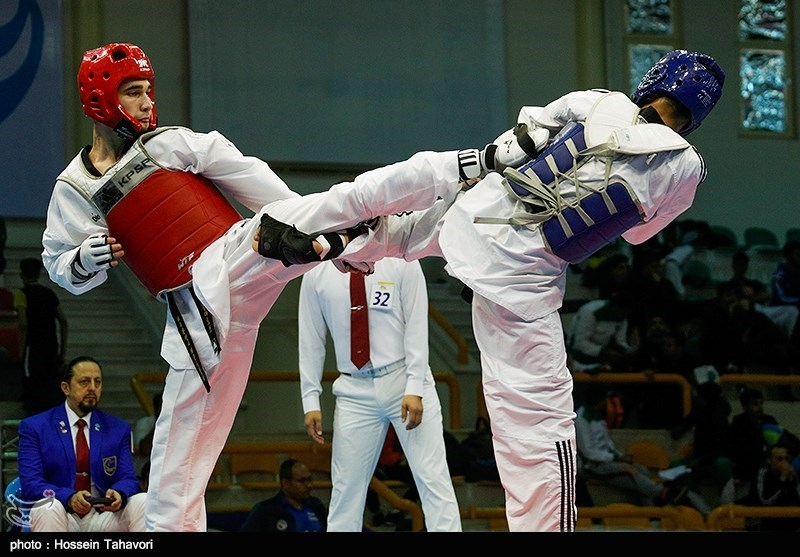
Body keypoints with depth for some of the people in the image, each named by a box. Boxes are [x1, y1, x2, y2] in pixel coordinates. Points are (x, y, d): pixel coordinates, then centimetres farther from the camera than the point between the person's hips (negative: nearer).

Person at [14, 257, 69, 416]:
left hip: (33, 349, -6)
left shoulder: (22, 294, -5)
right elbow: (64, 323, 13)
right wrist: (63, 352, 17)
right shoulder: (49, 293, 13)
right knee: (53, 392, 12)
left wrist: (21, 348, -11)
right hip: (52, 348, 6)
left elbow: (23, 324, -18)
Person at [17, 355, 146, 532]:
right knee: (48, 507, -36)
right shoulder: (34, 428, 4)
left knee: (143, 502, -23)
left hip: (103, 516, 3)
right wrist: (69, 497, -27)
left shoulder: (118, 429, 15)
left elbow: (128, 478, 7)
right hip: (62, 517, -3)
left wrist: (119, 494, -20)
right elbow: (30, 483, -7)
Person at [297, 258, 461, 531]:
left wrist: (414, 389, -14)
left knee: (434, 481, -7)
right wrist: (310, 400, 1)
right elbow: (310, 340, 7)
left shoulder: (401, 263, -3)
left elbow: (417, 327, -5)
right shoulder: (317, 273, 4)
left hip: (404, 379, -2)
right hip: (354, 392, 2)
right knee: (346, 489, 3)